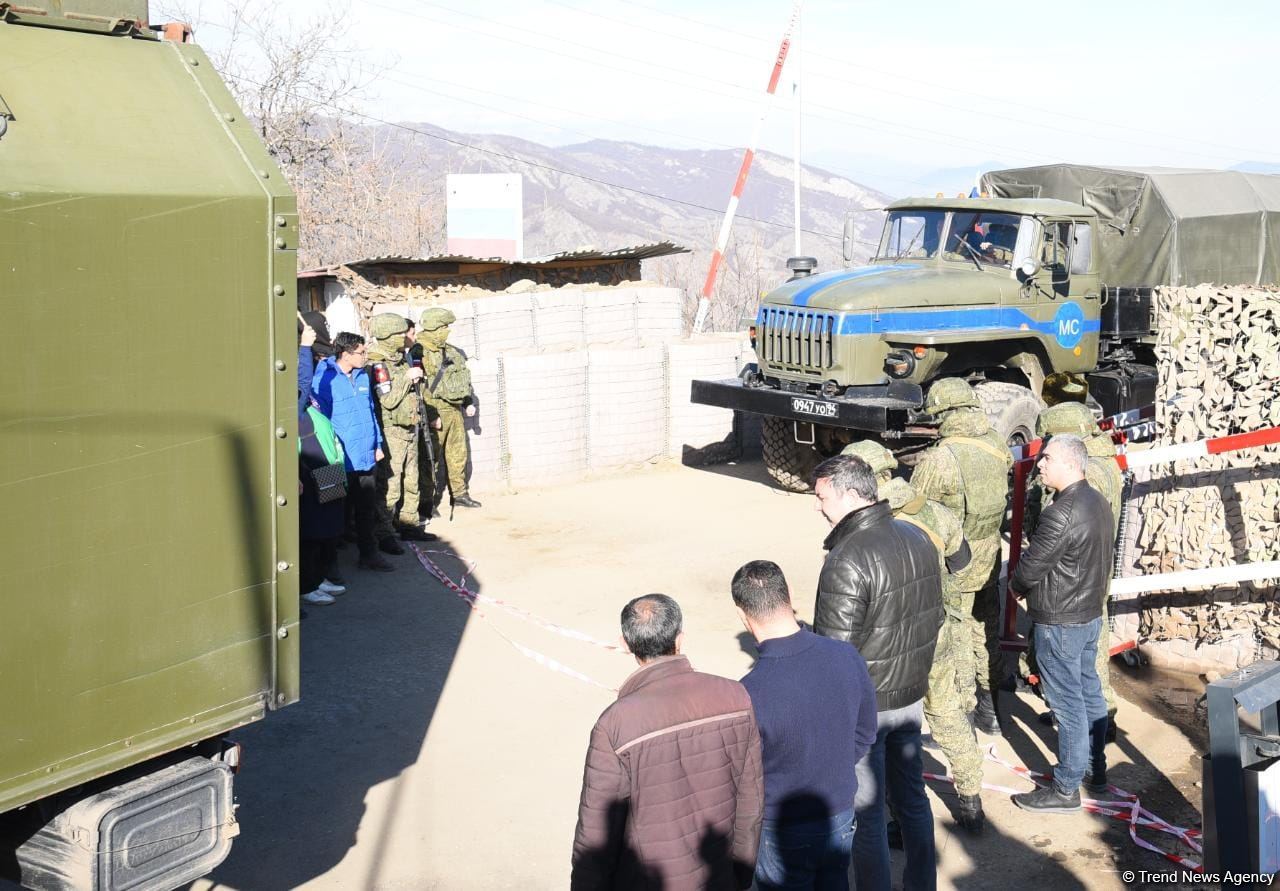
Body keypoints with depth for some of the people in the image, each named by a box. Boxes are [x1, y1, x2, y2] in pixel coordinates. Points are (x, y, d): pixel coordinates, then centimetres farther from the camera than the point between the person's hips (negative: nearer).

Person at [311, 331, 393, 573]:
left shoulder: (362, 376, 9)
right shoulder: (324, 379, -13)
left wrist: (378, 444, 16)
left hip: (366, 457, 7)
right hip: (341, 460, -6)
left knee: (367, 508, 14)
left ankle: (369, 553, 25)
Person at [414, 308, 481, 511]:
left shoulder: (452, 352, 13)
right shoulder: (419, 354, -14)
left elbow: (464, 379, 24)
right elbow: (418, 390, -20)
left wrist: (469, 403, 16)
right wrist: (431, 417, -22)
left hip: (454, 411, 8)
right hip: (434, 414, -8)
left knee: (458, 455, 15)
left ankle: (459, 494, 28)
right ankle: (427, 503, 4)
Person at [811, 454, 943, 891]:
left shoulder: (847, 560, -25)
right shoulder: (918, 538, 1)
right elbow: (935, 617, 11)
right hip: (911, 697, 8)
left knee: (865, 813, 7)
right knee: (912, 796, 22)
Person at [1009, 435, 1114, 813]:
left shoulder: (1062, 513, -26)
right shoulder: (1098, 501, 4)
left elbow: (1029, 569, -22)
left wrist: (1015, 585, 1)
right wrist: (1029, 586, 9)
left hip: (1060, 622, -10)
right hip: (1091, 612, 10)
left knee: (1068, 703, -1)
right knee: (1089, 692, 20)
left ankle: (1066, 789, 9)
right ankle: (1096, 768, 34)